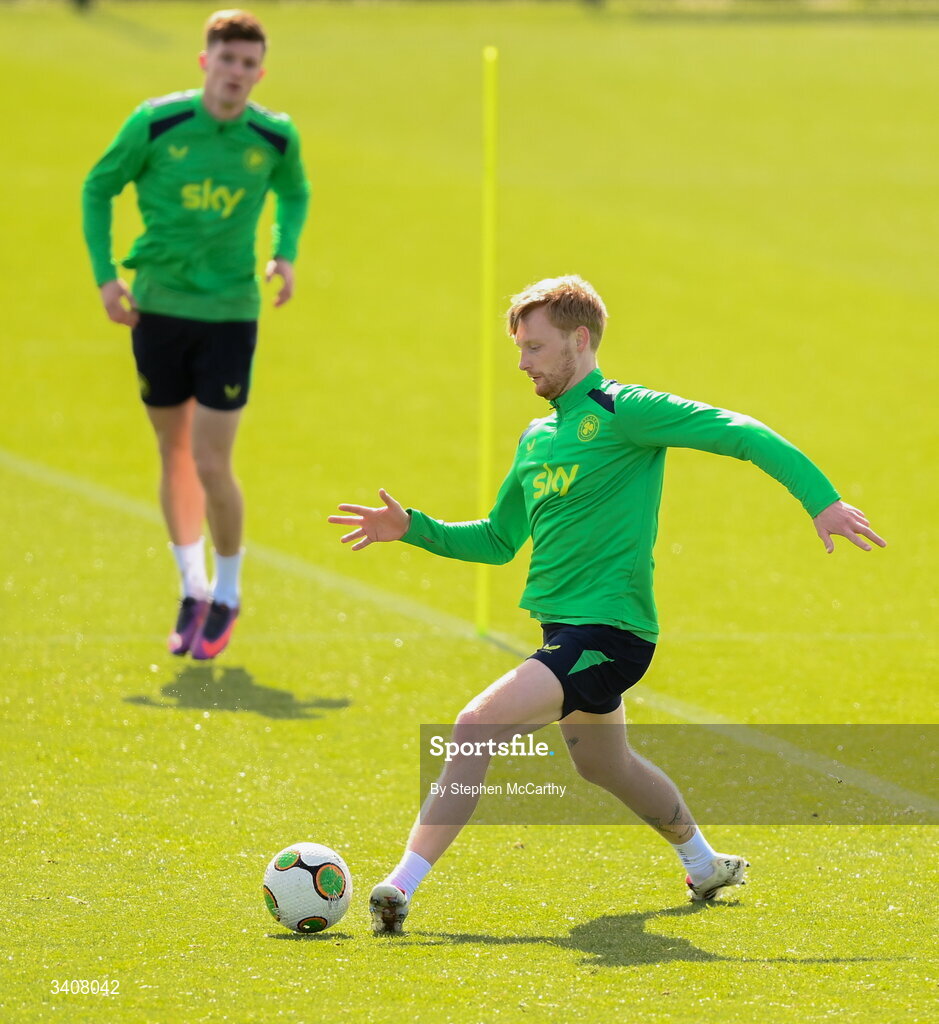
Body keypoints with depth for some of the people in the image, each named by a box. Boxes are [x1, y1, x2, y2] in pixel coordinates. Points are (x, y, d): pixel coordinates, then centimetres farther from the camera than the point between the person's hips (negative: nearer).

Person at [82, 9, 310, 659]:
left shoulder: (276, 138, -5)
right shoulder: (155, 124, -9)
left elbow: (295, 193, 17)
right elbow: (99, 188, 5)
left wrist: (286, 253, 0)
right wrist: (105, 275, -3)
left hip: (230, 313, -1)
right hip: (158, 308, 1)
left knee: (212, 465, -7)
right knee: (174, 456, 11)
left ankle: (227, 594, 15)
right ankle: (193, 591, 29)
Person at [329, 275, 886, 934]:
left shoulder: (623, 411, -11)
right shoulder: (537, 439, 14)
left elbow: (739, 434, -15)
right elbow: (497, 541, 25)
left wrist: (821, 499, -23)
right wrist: (412, 528, 12)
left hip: (608, 634, -10)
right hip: (567, 631, 10)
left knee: (476, 727, -23)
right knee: (604, 765, 27)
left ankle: (402, 886, -26)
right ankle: (705, 865, 51)